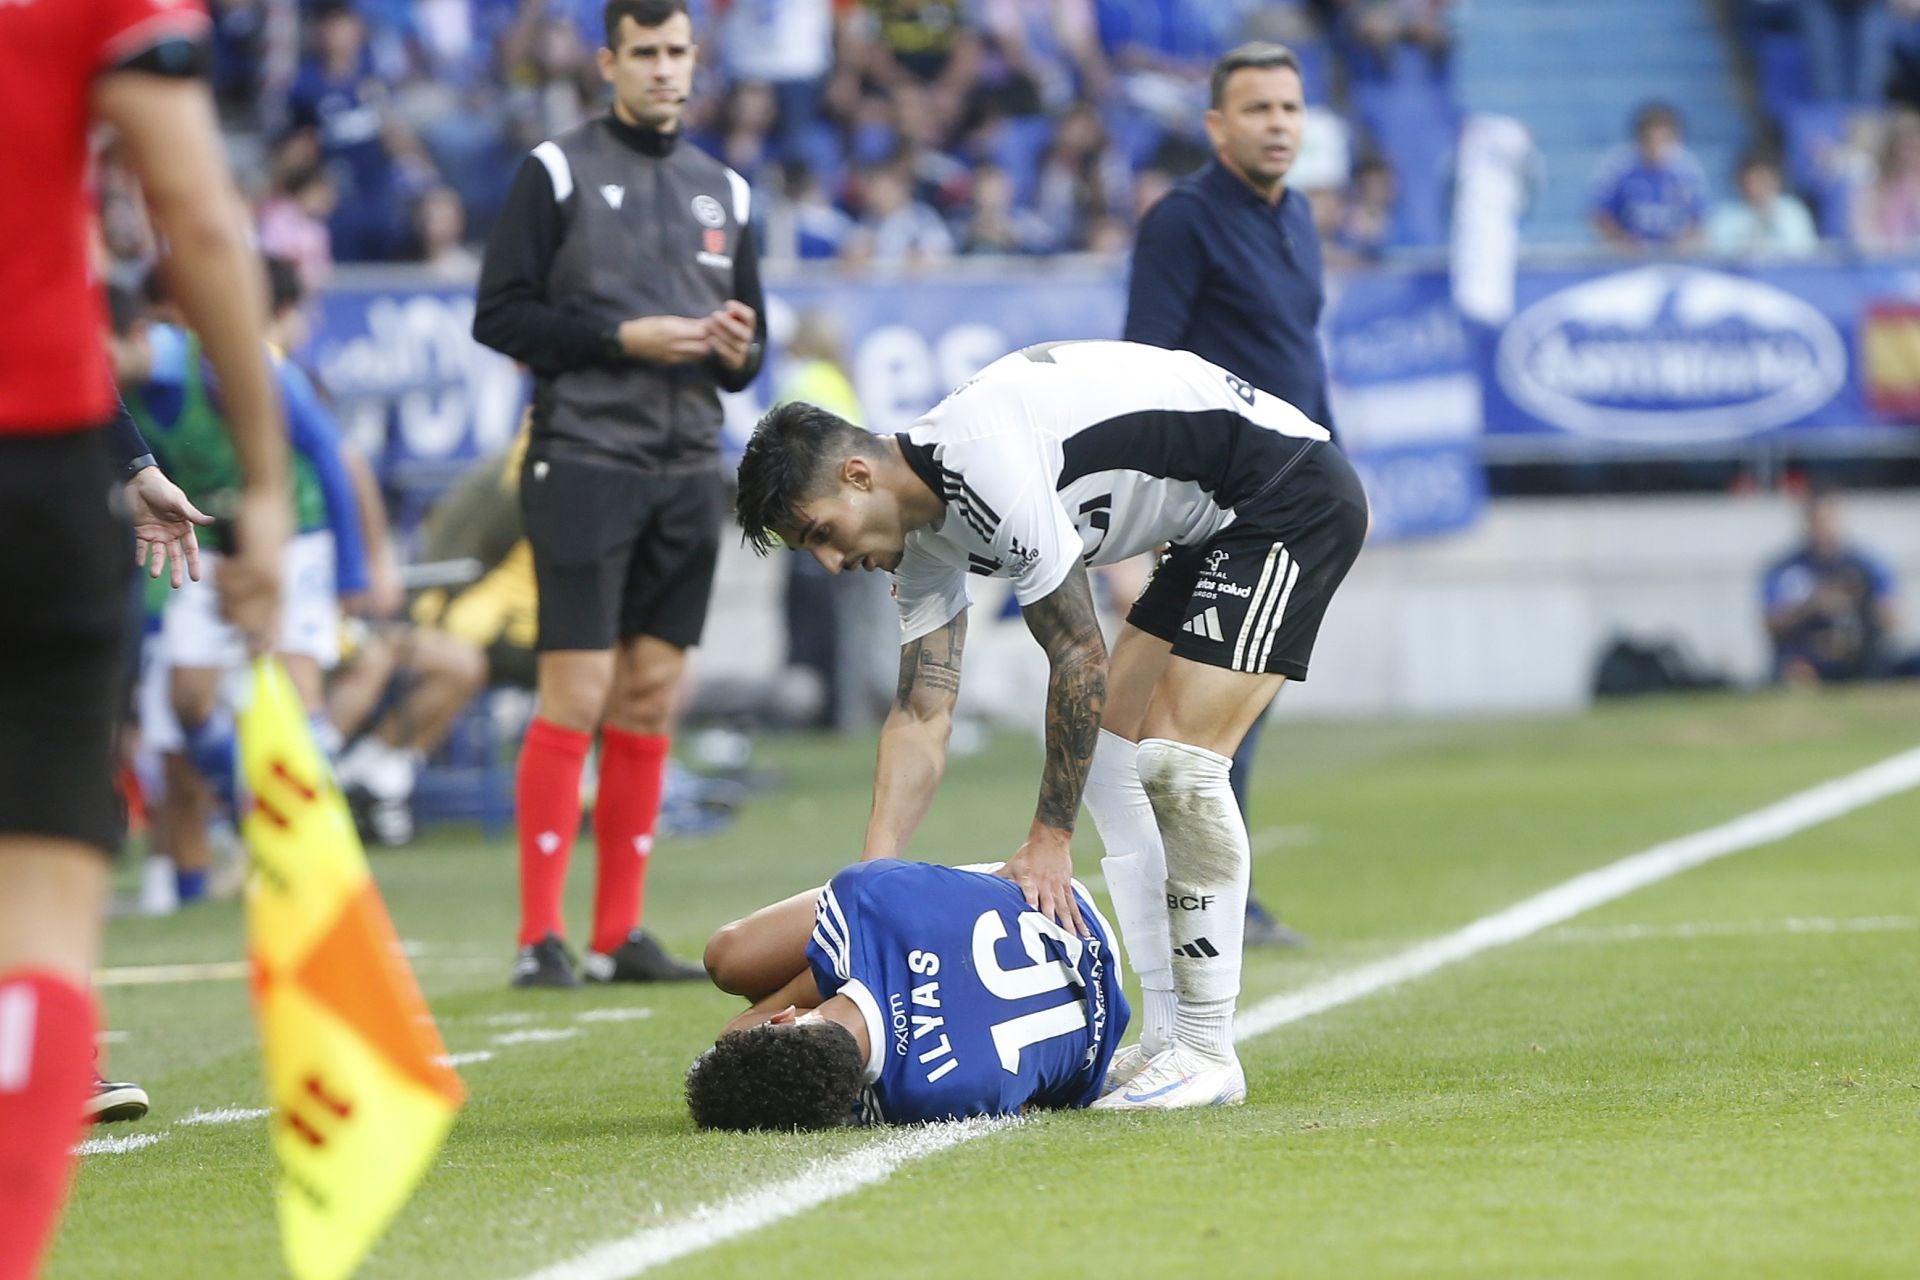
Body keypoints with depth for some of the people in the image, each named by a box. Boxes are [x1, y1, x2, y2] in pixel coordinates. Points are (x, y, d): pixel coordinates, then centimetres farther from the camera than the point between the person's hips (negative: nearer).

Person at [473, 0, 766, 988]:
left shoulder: (725, 191, 15)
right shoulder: (558, 171, -1)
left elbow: (752, 343, 21)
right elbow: (498, 314, -5)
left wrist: (737, 350, -2)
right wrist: (623, 338, -14)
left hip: (688, 471, 5)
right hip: (584, 459, -5)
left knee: (650, 697, 5)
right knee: (575, 694, -9)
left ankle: (619, 935, 10)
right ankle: (539, 937, -7)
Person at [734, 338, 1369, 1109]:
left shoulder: (985, 464, -26)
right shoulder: (924, 532, 3)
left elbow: (1078, 657, -21)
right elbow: (922, 715, 6)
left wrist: (1049, 841, -13)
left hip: (1293, 495, -10)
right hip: (1218, 526, 10)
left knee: (1179, 759, -16)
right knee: (1105, 751, 8)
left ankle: (1208, 1054, -8)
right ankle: (1165, 1038, 11)